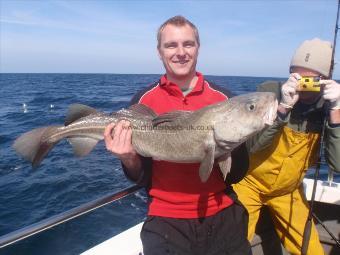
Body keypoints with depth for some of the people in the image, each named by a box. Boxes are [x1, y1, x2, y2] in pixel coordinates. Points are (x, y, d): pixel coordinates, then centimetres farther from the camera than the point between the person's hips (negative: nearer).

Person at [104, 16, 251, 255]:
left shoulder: (223, 98, -3)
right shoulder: (143, 100, -5)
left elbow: (236, 174, 0)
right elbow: (142, 177, -1)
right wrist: (129, 158, -21)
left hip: (223, 215, 2)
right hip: (167, 220, -1)